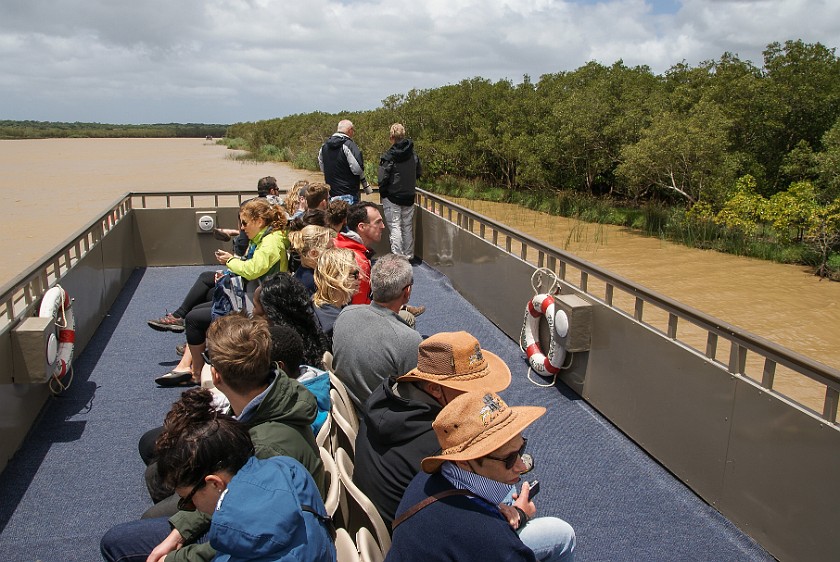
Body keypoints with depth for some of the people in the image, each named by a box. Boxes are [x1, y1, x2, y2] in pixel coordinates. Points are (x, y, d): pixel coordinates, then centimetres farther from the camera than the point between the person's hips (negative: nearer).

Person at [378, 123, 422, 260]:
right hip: (409, 197, 5)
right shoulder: (413, 155, 1)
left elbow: (382, 178, -20)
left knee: (394, 227, -1)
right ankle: (409, 256, 22)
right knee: (408, 227, 14)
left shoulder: (388, 156, -16)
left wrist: (382, 191, -3)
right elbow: (419, 173, 10)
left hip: (392, 197, -5)